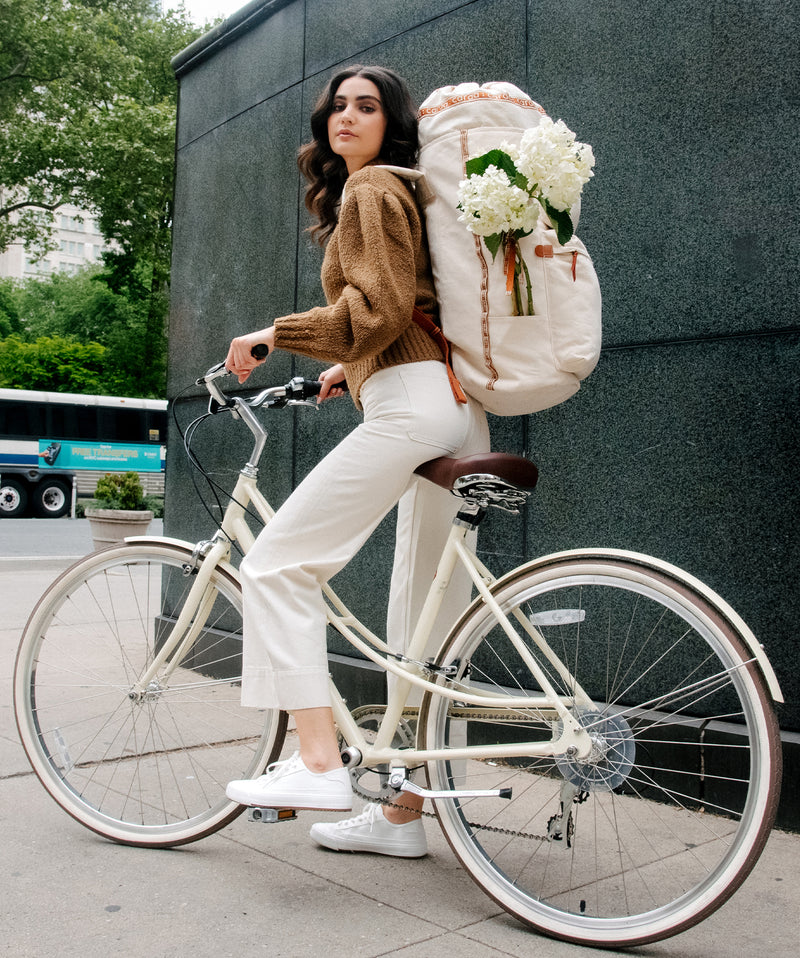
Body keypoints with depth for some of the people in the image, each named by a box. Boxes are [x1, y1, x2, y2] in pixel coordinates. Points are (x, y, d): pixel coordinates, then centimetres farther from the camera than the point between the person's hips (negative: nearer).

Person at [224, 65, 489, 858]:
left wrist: (276, 334, -6)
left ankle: (319, 763, -12)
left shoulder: (370, 190, 2)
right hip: (458, 410, 10)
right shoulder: (395, 194, 30)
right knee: (421, 615, 7)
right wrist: (356, 368, 30)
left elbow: (382, 306, -13)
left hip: (411, 405, -10)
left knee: (279, 563, -7)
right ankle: (403, 812, 15)